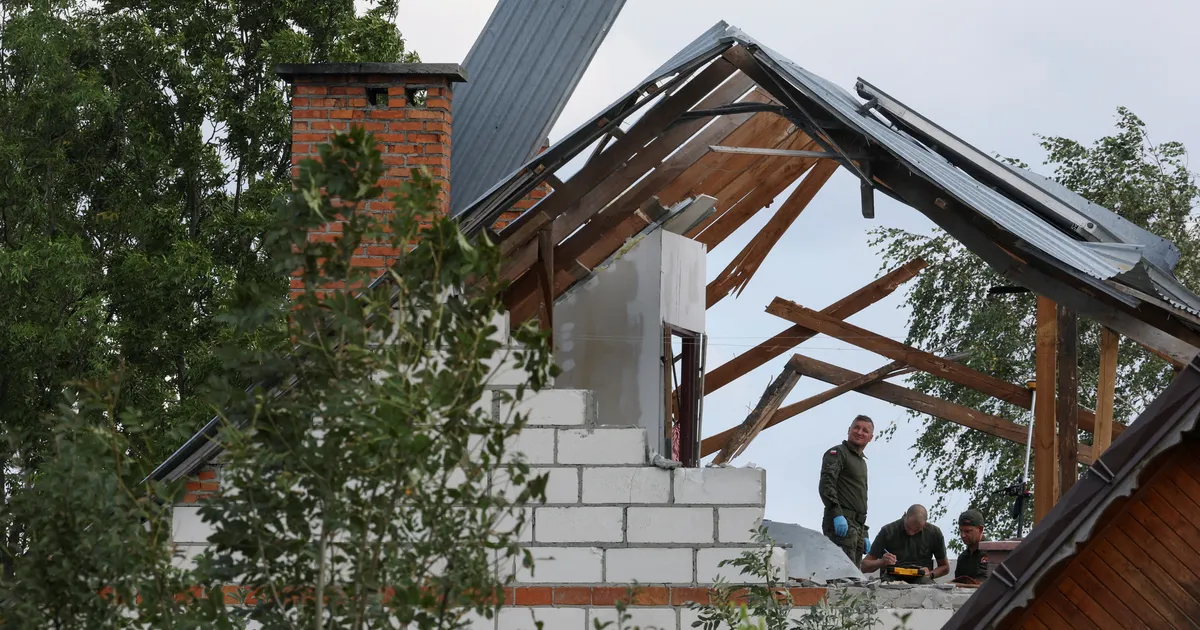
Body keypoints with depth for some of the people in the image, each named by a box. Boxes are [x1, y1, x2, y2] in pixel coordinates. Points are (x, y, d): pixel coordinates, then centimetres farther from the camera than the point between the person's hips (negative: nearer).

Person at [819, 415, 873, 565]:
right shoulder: (837, 453, 0)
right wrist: (837, 514, -27)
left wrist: (864, 535, 27)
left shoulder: (862, 462, 28)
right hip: (841, 524, -9)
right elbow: (826, 484, -15)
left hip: (857, 525, 9)